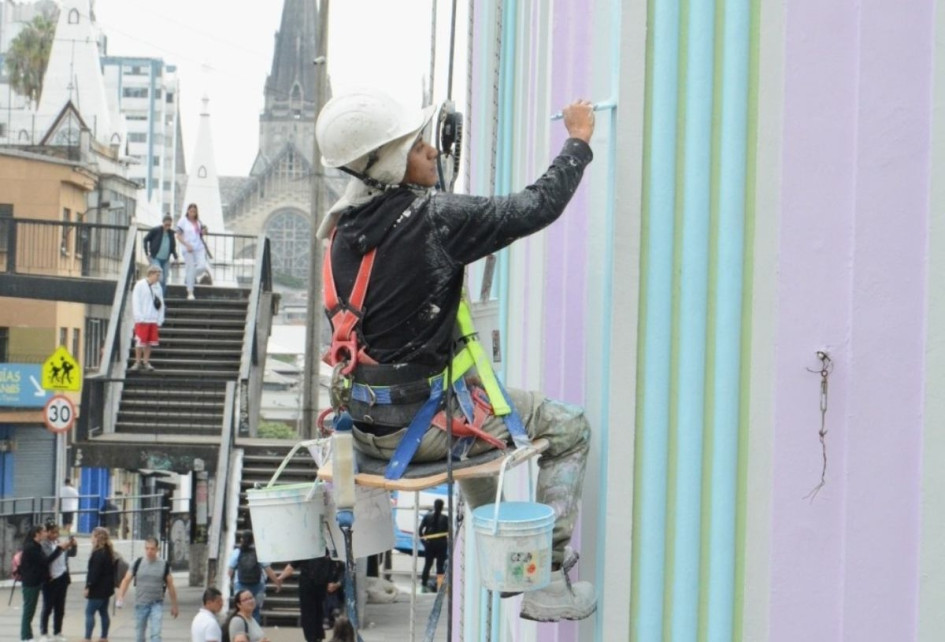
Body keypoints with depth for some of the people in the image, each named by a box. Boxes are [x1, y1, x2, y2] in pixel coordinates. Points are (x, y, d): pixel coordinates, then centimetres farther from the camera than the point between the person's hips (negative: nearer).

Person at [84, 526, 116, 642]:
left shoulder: (98, 553, -18)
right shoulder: (109, 552, 11)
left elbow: (94, 572, -21)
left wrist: (88, 586, -16)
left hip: (97, 589, -10)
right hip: (107, 588, 10)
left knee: (89, 612, -5)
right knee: (104, 612, 15)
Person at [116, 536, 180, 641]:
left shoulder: (164, 565, -2)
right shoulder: (138, 563, -1)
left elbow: (170, 586, 4)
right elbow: (126, 580, 1)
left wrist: (174, 605, 7)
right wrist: (120, 598, -12)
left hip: (157, 604, -2)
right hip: (140, 604, 2)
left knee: (156, 634, -14)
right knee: (139, 635, 13)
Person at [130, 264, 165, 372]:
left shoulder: (158, 288, 12)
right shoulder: (140, 285, -3)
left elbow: (161, 304, 14)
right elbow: (135, 302, -7)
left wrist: (160, 319, 5)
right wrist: (139, 317, -13)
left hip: (153, 320, 5)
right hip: (142, 319, -5)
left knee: (150, 342, 5)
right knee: (140, 341, -2)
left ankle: (146, 361, 13)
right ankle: (137, 362, 7)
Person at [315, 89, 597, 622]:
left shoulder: (345, 230, 3)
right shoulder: (433, 218, -20)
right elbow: (536, 208, -13)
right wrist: (579, 143, 1)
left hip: (366, 418, 8)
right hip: (418, 423, -8)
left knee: (474, 398, 37)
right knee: (568, 431, 8)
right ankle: (545, 580, 4)